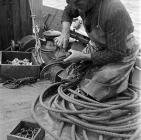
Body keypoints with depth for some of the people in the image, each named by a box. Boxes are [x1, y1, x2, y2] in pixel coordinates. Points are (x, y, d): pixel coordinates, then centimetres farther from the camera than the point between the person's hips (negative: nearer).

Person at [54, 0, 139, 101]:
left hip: (121, 54, -6)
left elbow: (116, 54, -28)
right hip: (96, 47, 6)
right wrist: (65, 33, -8)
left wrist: (82, 56, -23)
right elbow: (68, 12, 11)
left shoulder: (114, 12, -36)